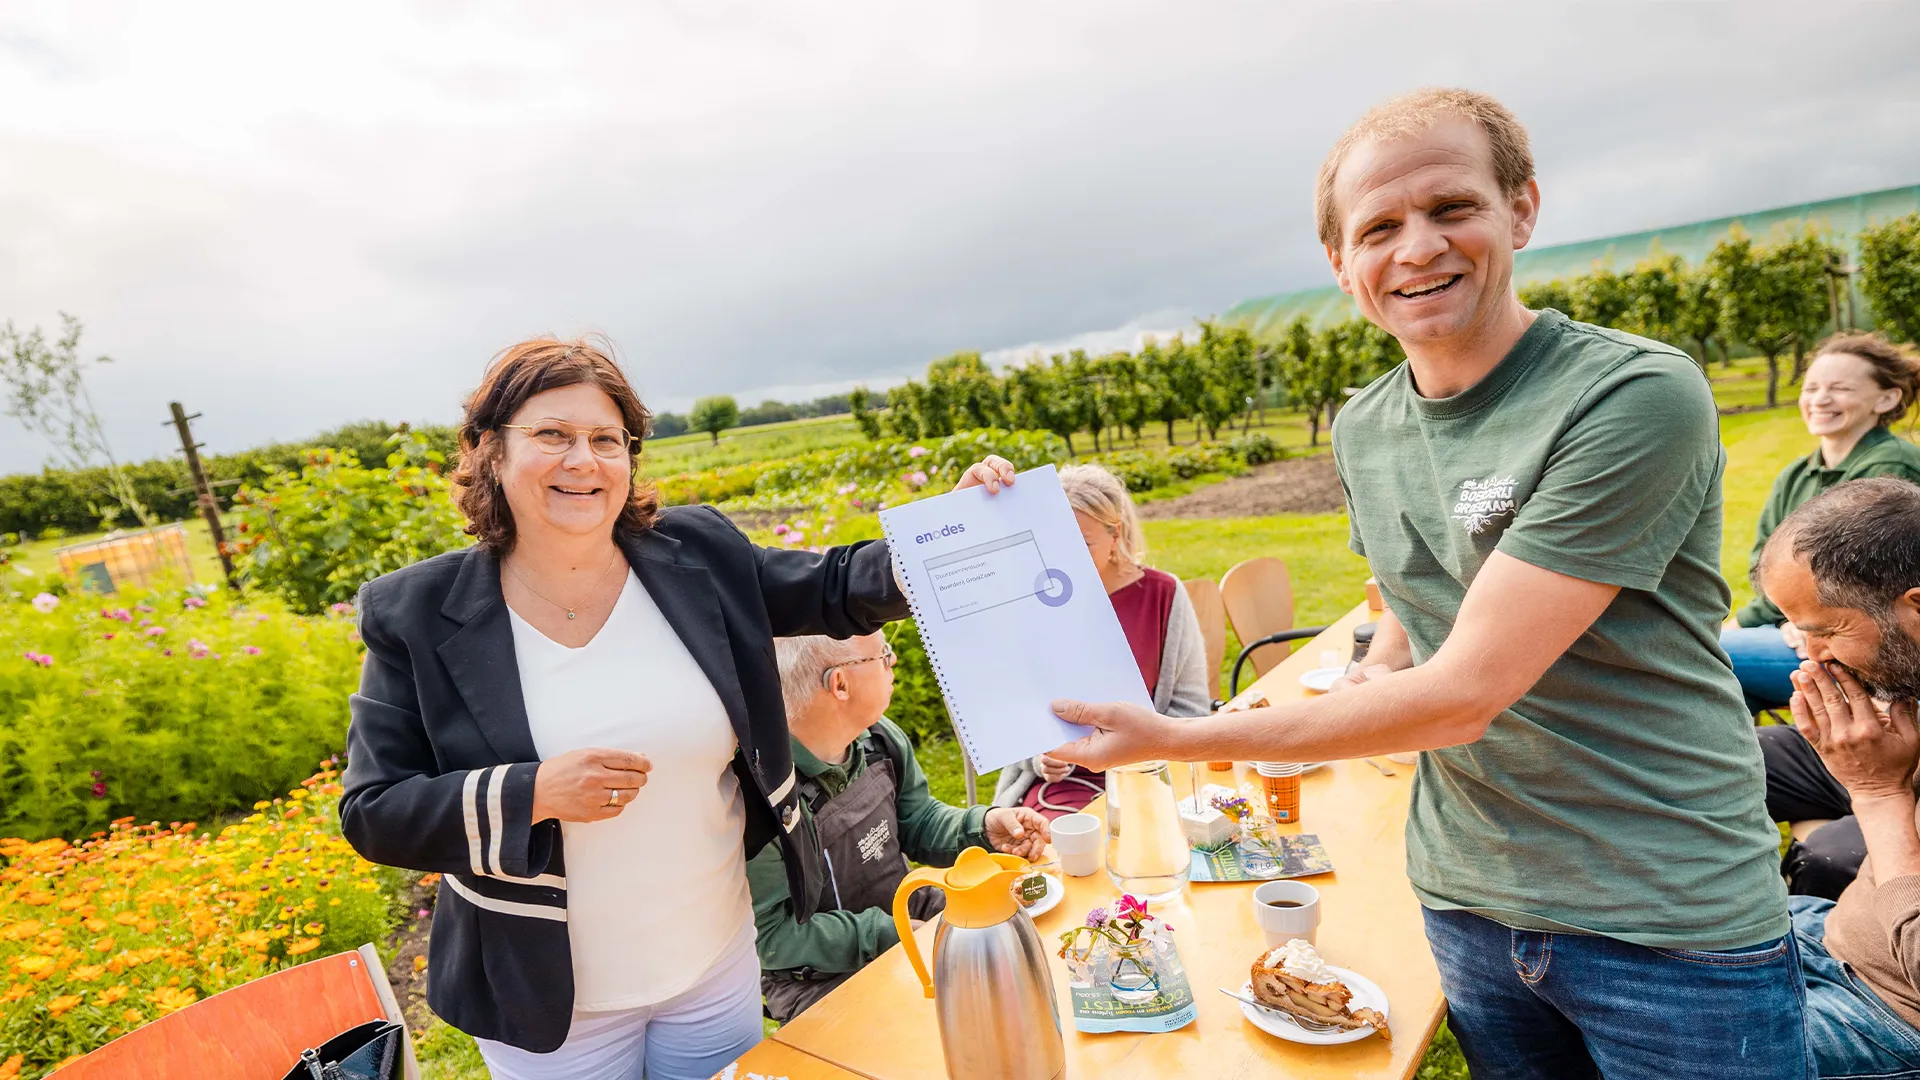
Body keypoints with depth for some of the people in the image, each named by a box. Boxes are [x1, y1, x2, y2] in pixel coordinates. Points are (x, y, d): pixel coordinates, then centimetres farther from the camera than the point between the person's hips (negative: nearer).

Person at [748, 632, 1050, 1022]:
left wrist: (985, 827, -10)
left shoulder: (879, 737, -5)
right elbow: (770, 934, -22)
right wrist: (891, 936, -25)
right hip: (822, 975, -7)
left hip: (909, 914, 7)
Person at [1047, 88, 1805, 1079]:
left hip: (1671, 927, -5)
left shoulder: (1636, 397, -21)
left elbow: (1463, 694, -26)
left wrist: (1171, 738, -22)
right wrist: (1376, 676, -5)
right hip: (1467, 902, 5)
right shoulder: (1360, 430, 0)